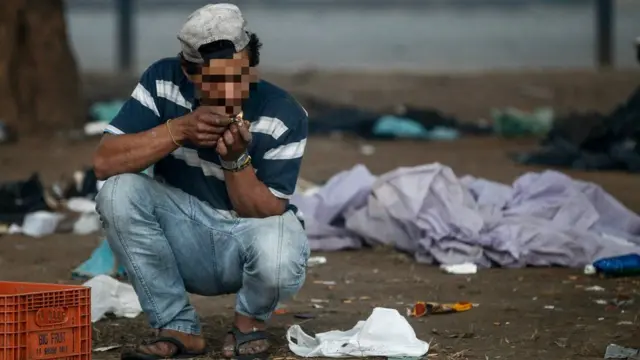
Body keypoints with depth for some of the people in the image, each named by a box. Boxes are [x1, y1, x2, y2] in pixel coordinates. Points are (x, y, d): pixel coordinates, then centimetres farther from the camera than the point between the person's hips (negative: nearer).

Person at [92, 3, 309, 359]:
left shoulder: (285, 116, -17)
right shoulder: (163, 82, -12)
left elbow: (267, 214, -15)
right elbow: (104, 162, -19)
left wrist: (236, 159, -32)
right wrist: (179, 130, -30)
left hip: (250, 237, -3)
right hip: (184, 241, 3)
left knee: (277, 260, -38)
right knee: (119, 192, -26)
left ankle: (250, 322, 1)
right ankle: (179, 328, -11)